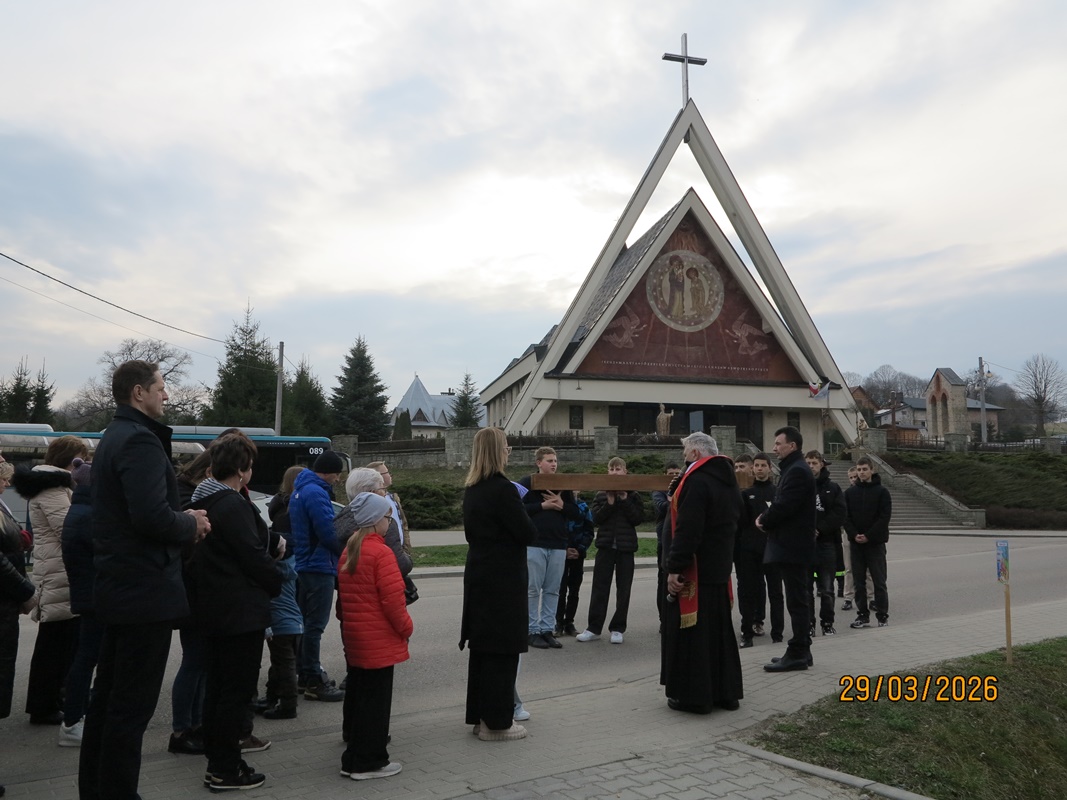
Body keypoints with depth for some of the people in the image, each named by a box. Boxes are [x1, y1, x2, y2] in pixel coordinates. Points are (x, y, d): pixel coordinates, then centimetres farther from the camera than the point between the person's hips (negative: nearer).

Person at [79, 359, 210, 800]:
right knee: (133, 704, -2)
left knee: (108, 694, 20)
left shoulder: (113, 437, 15)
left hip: (117, 586, 11)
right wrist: (192, 524, -11)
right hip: (145, 590, -11)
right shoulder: (140, 440, -18)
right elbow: (152, 517, -28)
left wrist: (181, 520, 8)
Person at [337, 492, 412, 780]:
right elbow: (392, 599, -20)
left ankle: (358, 754, 32)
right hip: (379, 638, -9)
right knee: (375, 699, 1)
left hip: (354, 636, 9)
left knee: (359, 694, 18)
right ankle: (367, 761, 8)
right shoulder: (381, 553, -18)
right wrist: (406, 627, -7)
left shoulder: (349, 550, 10)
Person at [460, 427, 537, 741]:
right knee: (502, 650, 1)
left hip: (479, 576, 9)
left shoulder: (471, 490, 8)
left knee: (482, 648, 15)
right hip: (503, 580, -9)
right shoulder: (503, 489, -19)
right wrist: (523, 512, 2)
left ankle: (480, 715, 24)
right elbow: (528, 533, -15)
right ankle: (497, 722, 9)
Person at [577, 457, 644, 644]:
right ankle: (594, 628, 8)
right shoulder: (601, 495, 7)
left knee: (623, 590, 4)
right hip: (605, 545, 1)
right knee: (599, 588, 2)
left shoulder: (633, 495, 4)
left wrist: (625, 500, -13)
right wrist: (610, 503, -13)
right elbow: (596, 519, -3)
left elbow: (638, 518, -7)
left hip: (626, 546, -1)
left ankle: (618, 629, 13)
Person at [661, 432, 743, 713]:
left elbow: (687, 530, -25)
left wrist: (675, 568, -23)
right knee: (719, 630, 15)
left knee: (690, 632, -1)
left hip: (694, 571, -9)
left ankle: (693, 695, 5)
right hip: (720, 569, 9)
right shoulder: (729, 481, 12)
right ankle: (726, 692, 22)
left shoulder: (696, 480, -19)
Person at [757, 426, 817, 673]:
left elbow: (783, 506, -22)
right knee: (797, 601, 13)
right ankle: (800, 651, 20)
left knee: (796, 601, -5)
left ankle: (797, 654, 0)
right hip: (793, 545, 11)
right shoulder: (793, 469, 18)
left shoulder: (797, 471, -16)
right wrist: (767, 519, 1)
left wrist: (764, 521, -6)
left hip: (793, 546, -11)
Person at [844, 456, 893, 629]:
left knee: (879, 582, 1)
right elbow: (845, 516, 4)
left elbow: (885, 516, -9)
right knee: (859, 582, 6)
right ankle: (863, 616, 13)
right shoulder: (850, 492, 8)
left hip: (875, 543, -3)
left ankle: (882, 616, 9)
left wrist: (868, 536, -15)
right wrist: (854, 534, -11)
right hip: (855, 543, 3)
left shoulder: (882, 492, -2)